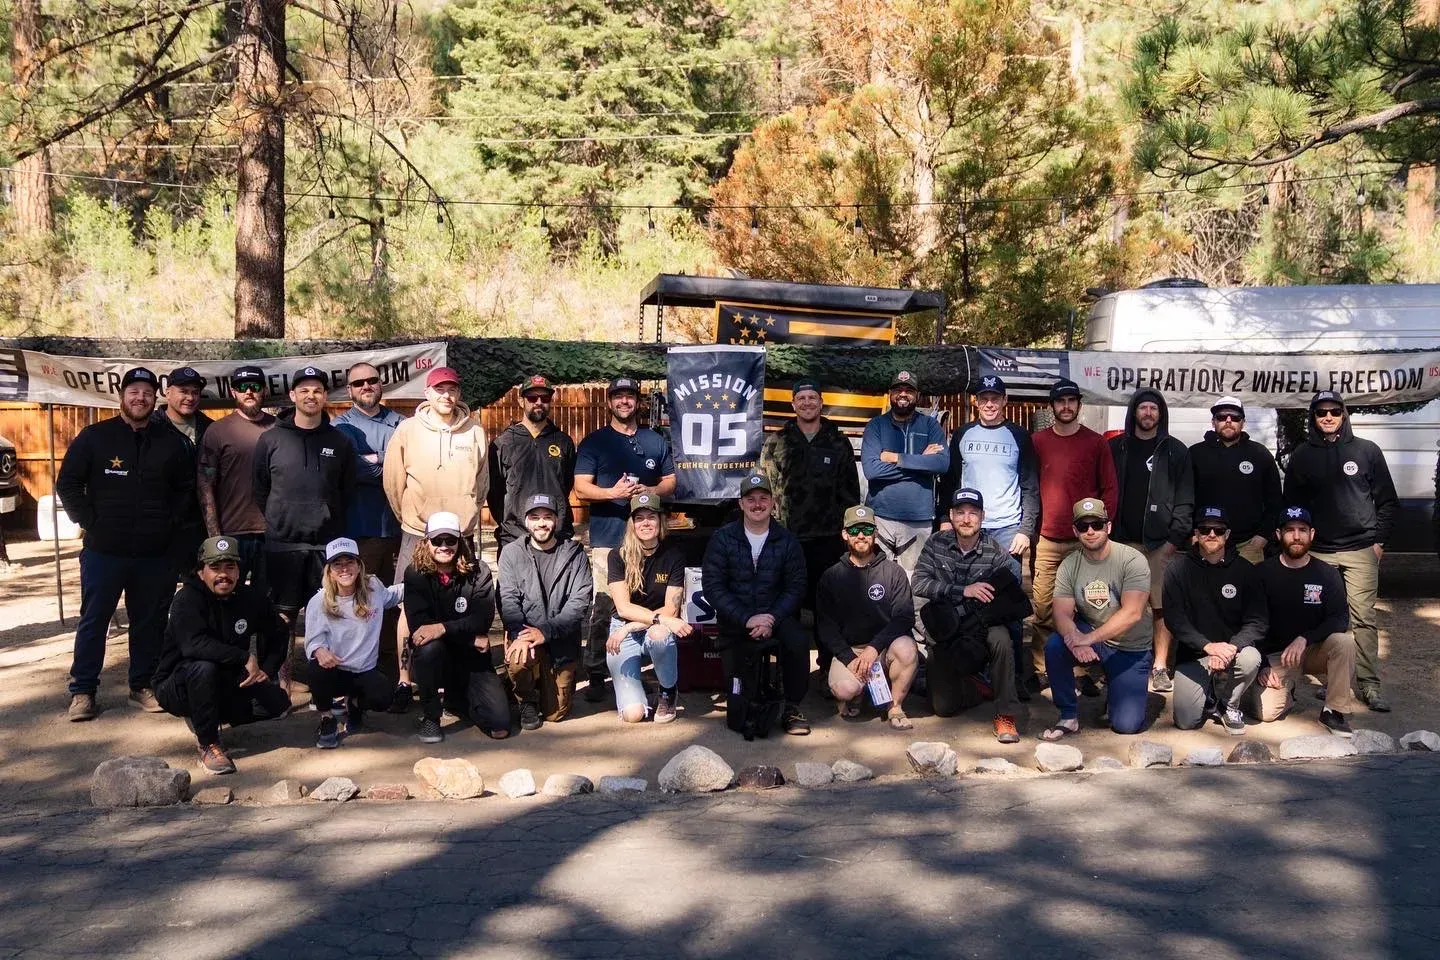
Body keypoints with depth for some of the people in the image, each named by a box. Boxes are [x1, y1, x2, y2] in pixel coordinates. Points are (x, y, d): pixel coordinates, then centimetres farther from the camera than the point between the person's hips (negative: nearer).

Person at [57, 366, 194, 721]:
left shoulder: (171, 441, 7)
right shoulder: (94, 437, 0)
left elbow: (186, 488, 15)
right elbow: (67, 484, 1)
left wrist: (169, 523, 3)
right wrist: (89, 522, -6)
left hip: (155, 554, 2)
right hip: (103, 551, -2)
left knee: (150, 622, 9)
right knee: (93, 621, 5)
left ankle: (143, 686, 21)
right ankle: (83, 690, 14)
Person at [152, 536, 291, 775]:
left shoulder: (250, 598, -1)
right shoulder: (187, 599, -18)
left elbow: (280, 633, 16)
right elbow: (194, 644, -36)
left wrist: (267, 669, 1)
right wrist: (245, 658, -33)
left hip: (228, 687, 6)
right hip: (176, 689, -5)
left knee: (277, 701, -14)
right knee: (203, 667, -37)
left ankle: (210, 718, 9)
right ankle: (208, 745, -23)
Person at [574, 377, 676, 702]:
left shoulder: (656, 441, 15)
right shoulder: (594, 442, 6)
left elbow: (671, 481, 17)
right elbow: (581, 488, -1)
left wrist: (650, 491, -5)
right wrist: (613, 492, -19)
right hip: (607, 536, -3)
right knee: (602, 607, -8)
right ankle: (595, 675, -2)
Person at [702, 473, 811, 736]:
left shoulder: (787, 541, 3)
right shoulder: (723, 539, -2)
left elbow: (796, 588, -1)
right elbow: (713, 586, -9)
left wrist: (771, 619, -18)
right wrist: (747, 620, -20)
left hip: (776, 617, 0)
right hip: (736, 623, 0)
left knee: (799, 643, -32)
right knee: (740, 691, -6)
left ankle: (792, 708, -14)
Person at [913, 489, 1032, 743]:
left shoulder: (997, 553, -8)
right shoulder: (936, 544, -3)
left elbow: (1007, 600, -15)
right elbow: (919, 584, -14)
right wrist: (964, 591, -25)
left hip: (983, 627, -2)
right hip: (944, 633, 2)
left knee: (1001, 640, -37)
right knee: (943, 708, -4)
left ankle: (1005, 715, -22)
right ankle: (981, 688, 29)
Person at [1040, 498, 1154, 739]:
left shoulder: (1132, 560, -16)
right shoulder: (1069, 566, -4)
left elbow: (1132, 613, -26)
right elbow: (1063, 613, -12)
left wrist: (1089, 638, -33)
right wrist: (1075, 640, -35)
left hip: (1131, 648, -3)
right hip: (1089, 636, 3)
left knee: (1126, 724, -12)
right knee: (1054, 646, -29)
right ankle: (1068, 716, -11)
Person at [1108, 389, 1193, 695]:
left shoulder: (1176, 451, 7)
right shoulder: (1116, 448, 10)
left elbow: (1185, 500, 3)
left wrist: (1175, 538, -7)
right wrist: (1109, 534, -1)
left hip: (1161, 543, -1)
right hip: (1123, 542, 1)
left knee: (1163, 605, -2)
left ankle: (1160, 667, 3)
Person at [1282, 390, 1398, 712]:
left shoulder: (1366, 450, 6)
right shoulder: (1302, 456, 9)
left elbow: (1387, 500, 8)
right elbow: (1291, 503, 12)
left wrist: (1379, 539, 1)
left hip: (1360, 551, -1)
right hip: (1317, 551, 1)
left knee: (1363, 618, -4)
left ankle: (1369, 683, 0)